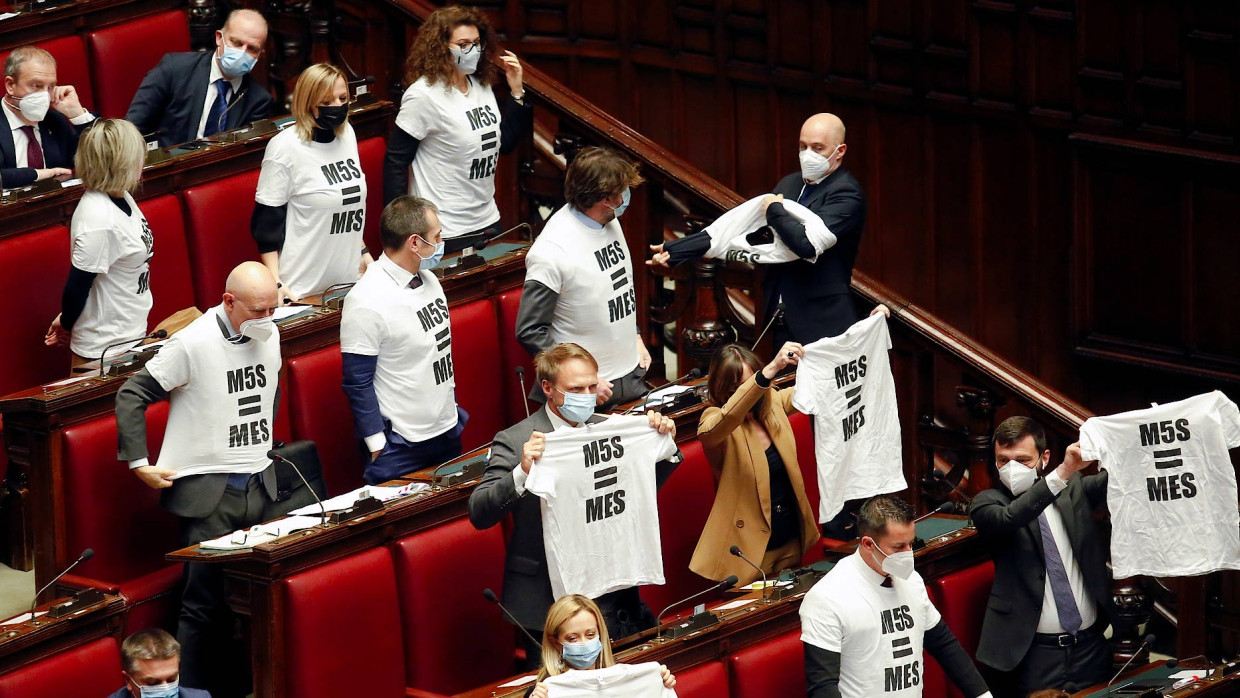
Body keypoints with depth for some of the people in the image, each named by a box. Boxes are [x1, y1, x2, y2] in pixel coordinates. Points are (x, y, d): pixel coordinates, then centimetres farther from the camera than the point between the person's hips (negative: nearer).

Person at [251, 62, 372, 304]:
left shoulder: (347, 133, 5)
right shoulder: (285, 148, -14)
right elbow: (266, 225, -13)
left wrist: (363, 252, 19)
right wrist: (276, 284, -17)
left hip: (349, 281, 6)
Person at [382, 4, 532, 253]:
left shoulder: (482, 86, 6)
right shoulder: (424, 95, -16)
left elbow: (505, 143, 13)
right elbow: (395, 162, -13)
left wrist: (516, 90, 3)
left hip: (487, 222, 7)